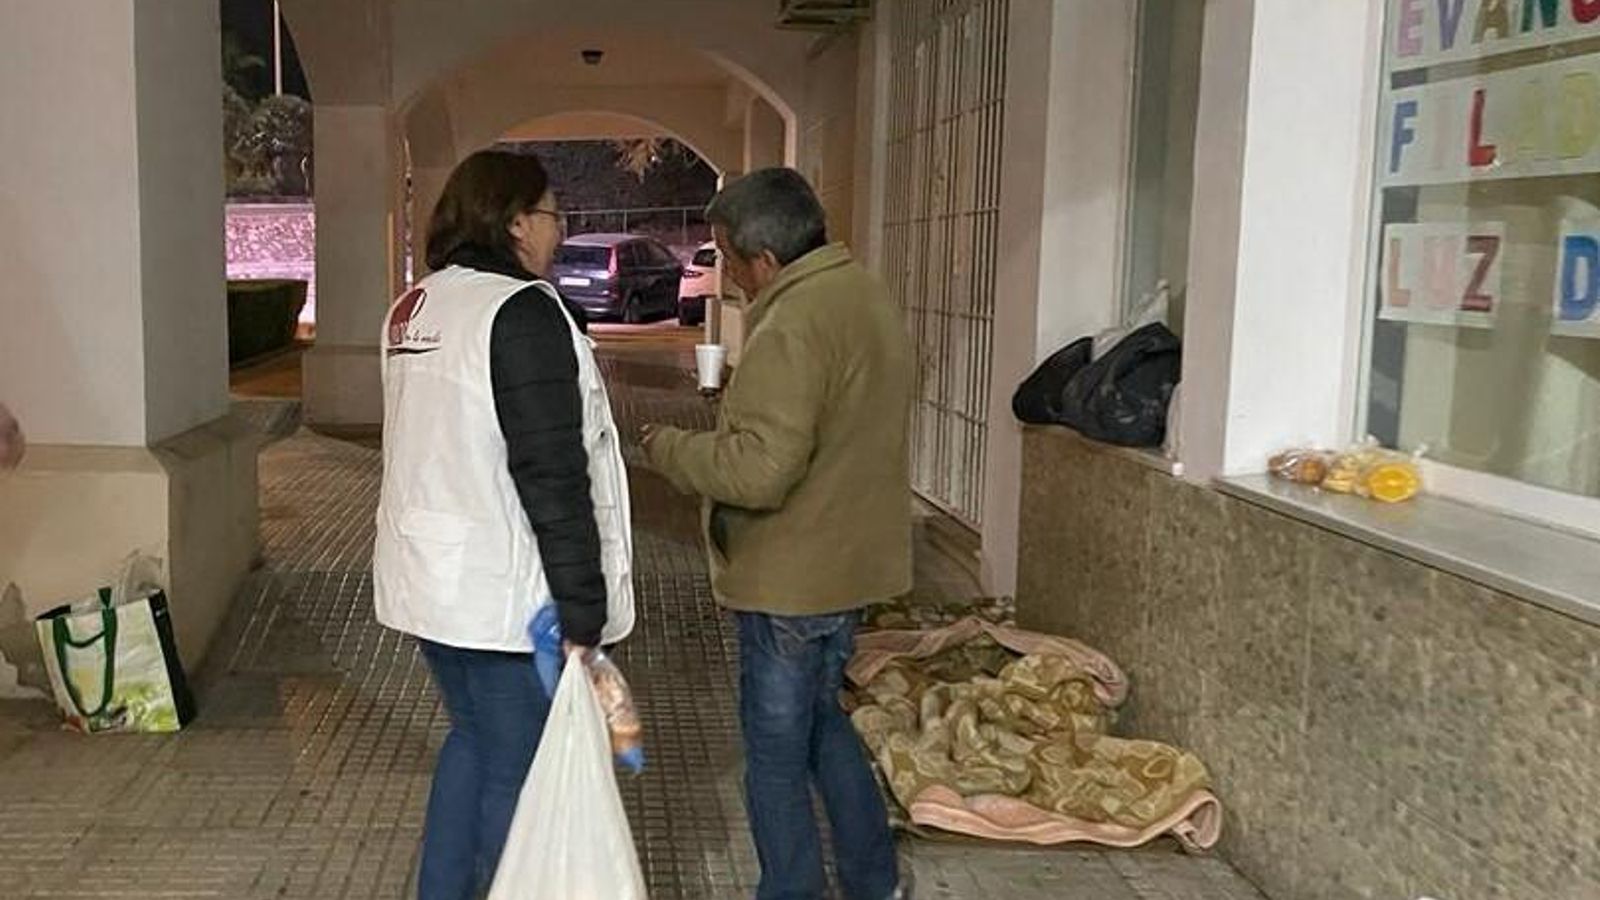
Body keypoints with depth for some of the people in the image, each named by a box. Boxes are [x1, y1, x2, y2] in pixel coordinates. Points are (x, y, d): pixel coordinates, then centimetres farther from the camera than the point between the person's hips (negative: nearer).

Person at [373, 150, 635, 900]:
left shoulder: (414, 307, 11)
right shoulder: (521, 310, -17)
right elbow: (553, 479, -21)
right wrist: (582, 613, -19)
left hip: (428, 575, 9)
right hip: (503, 590, -9)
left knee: (473, 739, 24)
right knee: (518, 773, 5)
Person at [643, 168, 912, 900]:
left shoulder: (793, 325, -24)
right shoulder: (866, 296, 8)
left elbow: (760, 468, -30)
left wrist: (664, 447, -15)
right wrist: (747, 396, 13)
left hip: (792, 579, -10)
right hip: (847, 562, 10)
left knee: (776, 751, 6)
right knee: (822, 720, 25)